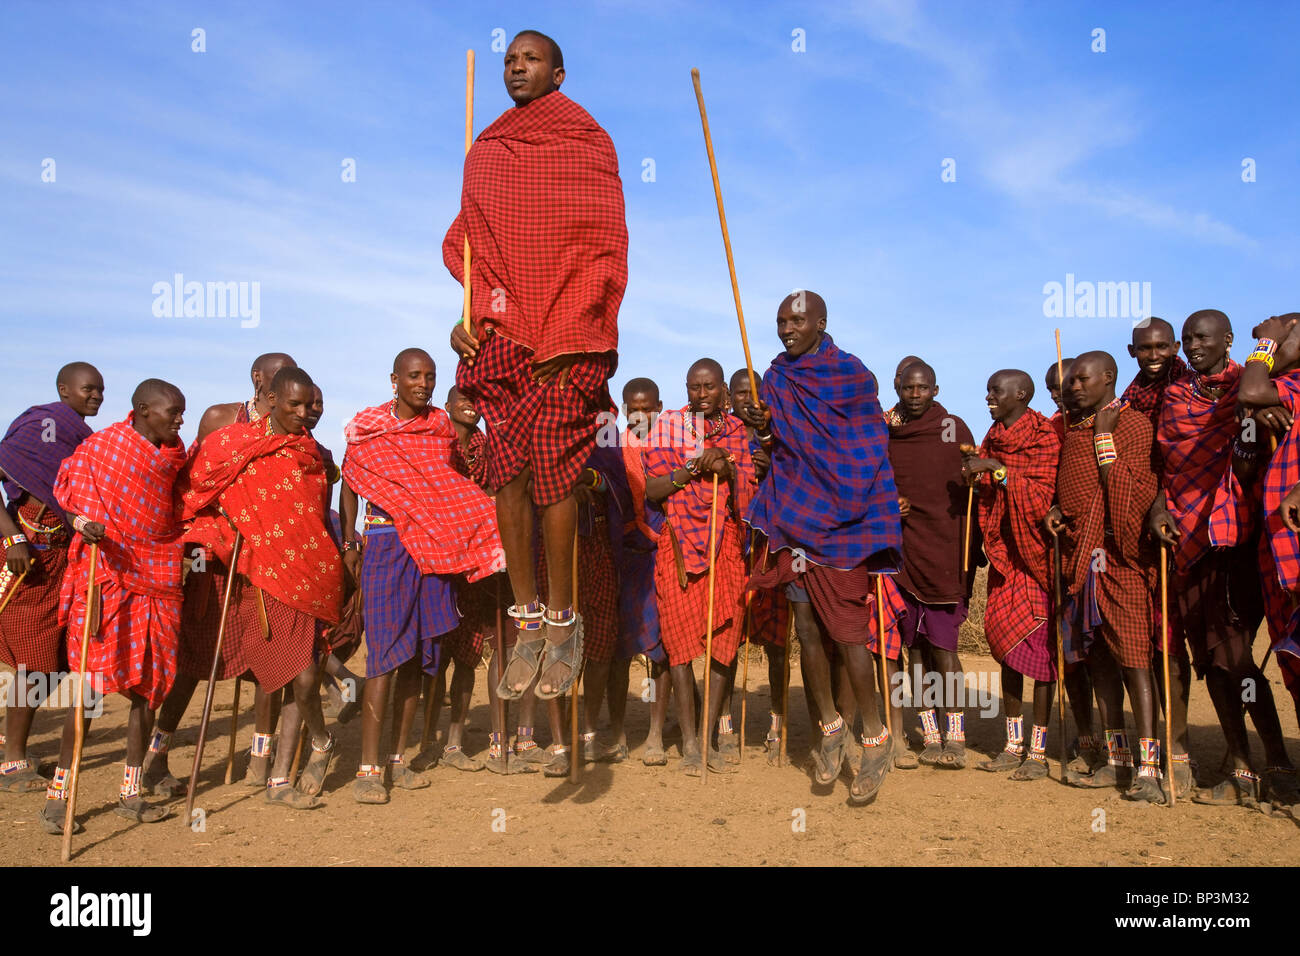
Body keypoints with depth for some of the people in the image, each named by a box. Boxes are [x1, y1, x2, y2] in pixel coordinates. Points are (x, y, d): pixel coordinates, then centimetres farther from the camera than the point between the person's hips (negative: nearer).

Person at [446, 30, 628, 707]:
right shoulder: (485, 152, 20)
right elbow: (468, 241, 19)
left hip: (568, 339, -4)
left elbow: (604, 249, -1)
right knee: (507, 474, -2)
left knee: (553, 473, -7)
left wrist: (564, 337, -10)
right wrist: (472, 312, 0)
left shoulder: (589, 144, 7)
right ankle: (528, 622, 6)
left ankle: (561, 620, 5)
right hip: (499, 333, 4)